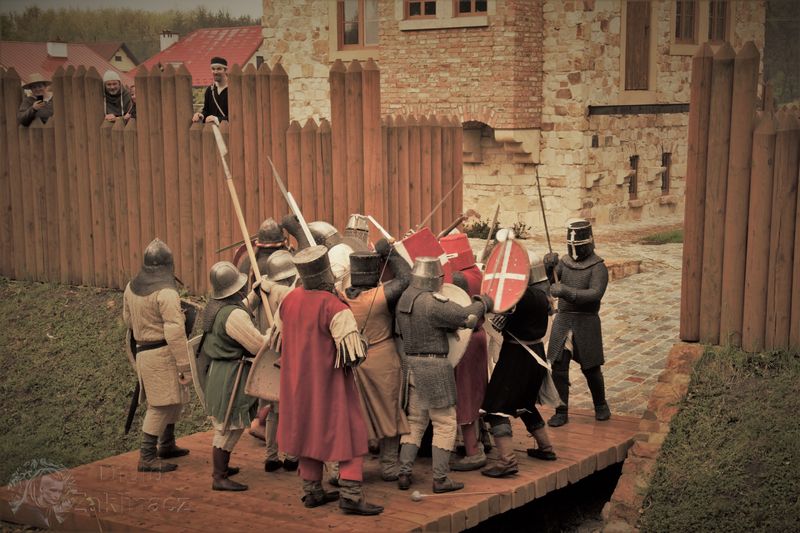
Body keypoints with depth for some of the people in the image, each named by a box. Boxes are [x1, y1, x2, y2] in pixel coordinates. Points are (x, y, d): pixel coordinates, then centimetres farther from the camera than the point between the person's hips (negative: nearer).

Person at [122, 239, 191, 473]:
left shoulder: (131, 287, 7)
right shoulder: (166, 293, -18)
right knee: (160, 406, -3)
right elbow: (175, 332, -21)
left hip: (142, 351, 9)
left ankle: (167, 445, 33)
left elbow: (128, 319, 20)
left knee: (173, 400, 21)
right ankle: (147, 457, -1)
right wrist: (185, 366, -19)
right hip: (162, 354, -9)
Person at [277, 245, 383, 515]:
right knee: (348, 432, 1)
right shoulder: (334, 307, -24)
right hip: (329, 382, -7)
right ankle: (350, 494, -4)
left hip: (298, 380, 7)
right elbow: (353, 351, -22)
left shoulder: (290, 300, -2)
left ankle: (312, 490, 26)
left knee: (308, 431, 18)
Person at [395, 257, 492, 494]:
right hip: (434, 366, -8)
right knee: (445, 423, 2)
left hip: (411, 364, 8)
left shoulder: (404, 298, 6)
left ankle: (404, 474, 14)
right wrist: (484, 302, 4)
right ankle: (440, 478, 4)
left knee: (415, 421, 16)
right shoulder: (432, 302, -19)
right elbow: (466, 317, -17)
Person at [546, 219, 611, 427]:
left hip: (586, 322, -4)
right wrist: (549, 267, -21)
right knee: (558, 367, -1)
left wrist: (566, 291, -34)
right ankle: (561, 412, 8)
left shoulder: (598, 267, -8)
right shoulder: (564, 263, 7)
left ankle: (600, 405, 30)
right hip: (563, 320, 4)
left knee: (591, 368, 7)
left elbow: (595, 294, -23)